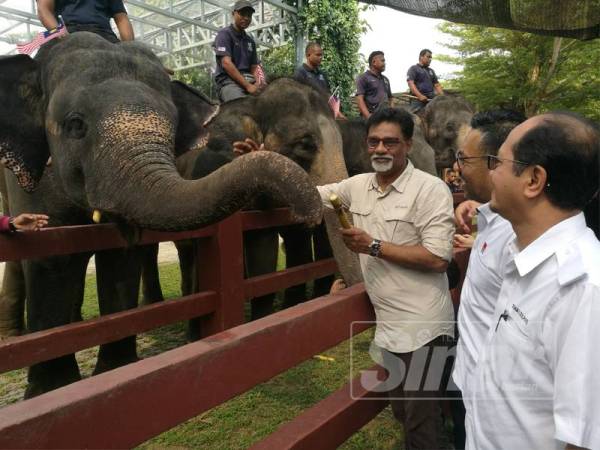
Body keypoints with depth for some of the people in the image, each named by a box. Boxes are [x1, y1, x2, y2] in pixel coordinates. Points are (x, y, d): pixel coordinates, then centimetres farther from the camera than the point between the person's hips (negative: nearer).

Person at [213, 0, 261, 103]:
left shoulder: (250, 41, 23)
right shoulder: (224, 34, 3)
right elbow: (226, 63, -11)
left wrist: (257, 84, -5)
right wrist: (247, 85, -17)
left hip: (249, 81, 7)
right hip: (228, 81, -6)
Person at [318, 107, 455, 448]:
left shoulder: (430, 189, -15)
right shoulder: (358, 185, 5)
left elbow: (438, 258, -21)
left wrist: (374, 246, -20)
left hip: (422, 327, -6)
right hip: (388, 323, 7)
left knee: (422, 423, 8)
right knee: (402, 412, 23)